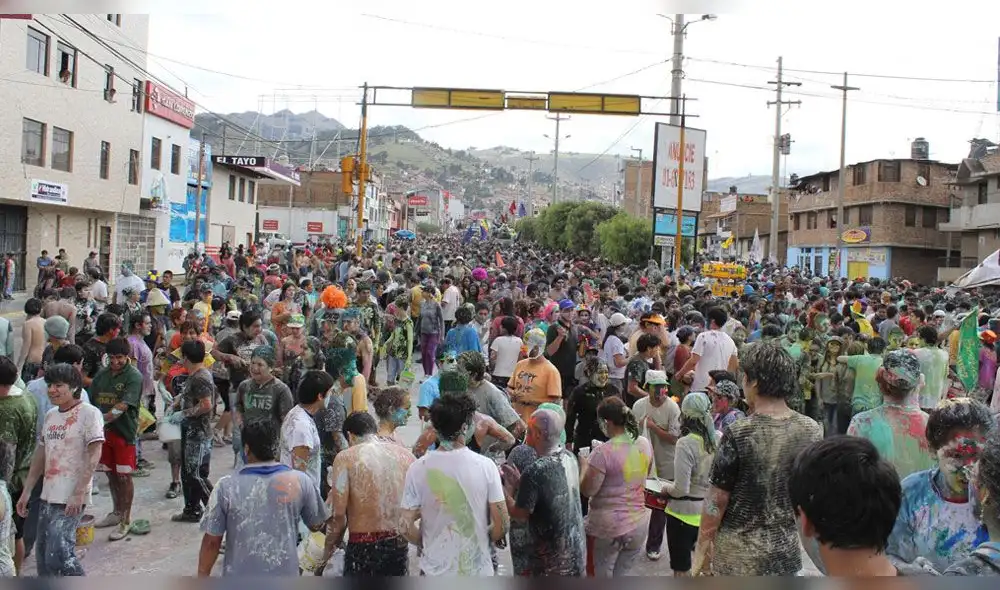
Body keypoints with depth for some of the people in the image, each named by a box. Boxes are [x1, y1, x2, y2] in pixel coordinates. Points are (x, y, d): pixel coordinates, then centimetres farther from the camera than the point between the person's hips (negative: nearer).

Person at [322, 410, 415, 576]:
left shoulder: (346, 458, -7)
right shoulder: (406, 455, 3)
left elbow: (339, 515, -12)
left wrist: (328, 551, 1)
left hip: (363, 547, -4)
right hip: (400, 546, 4)